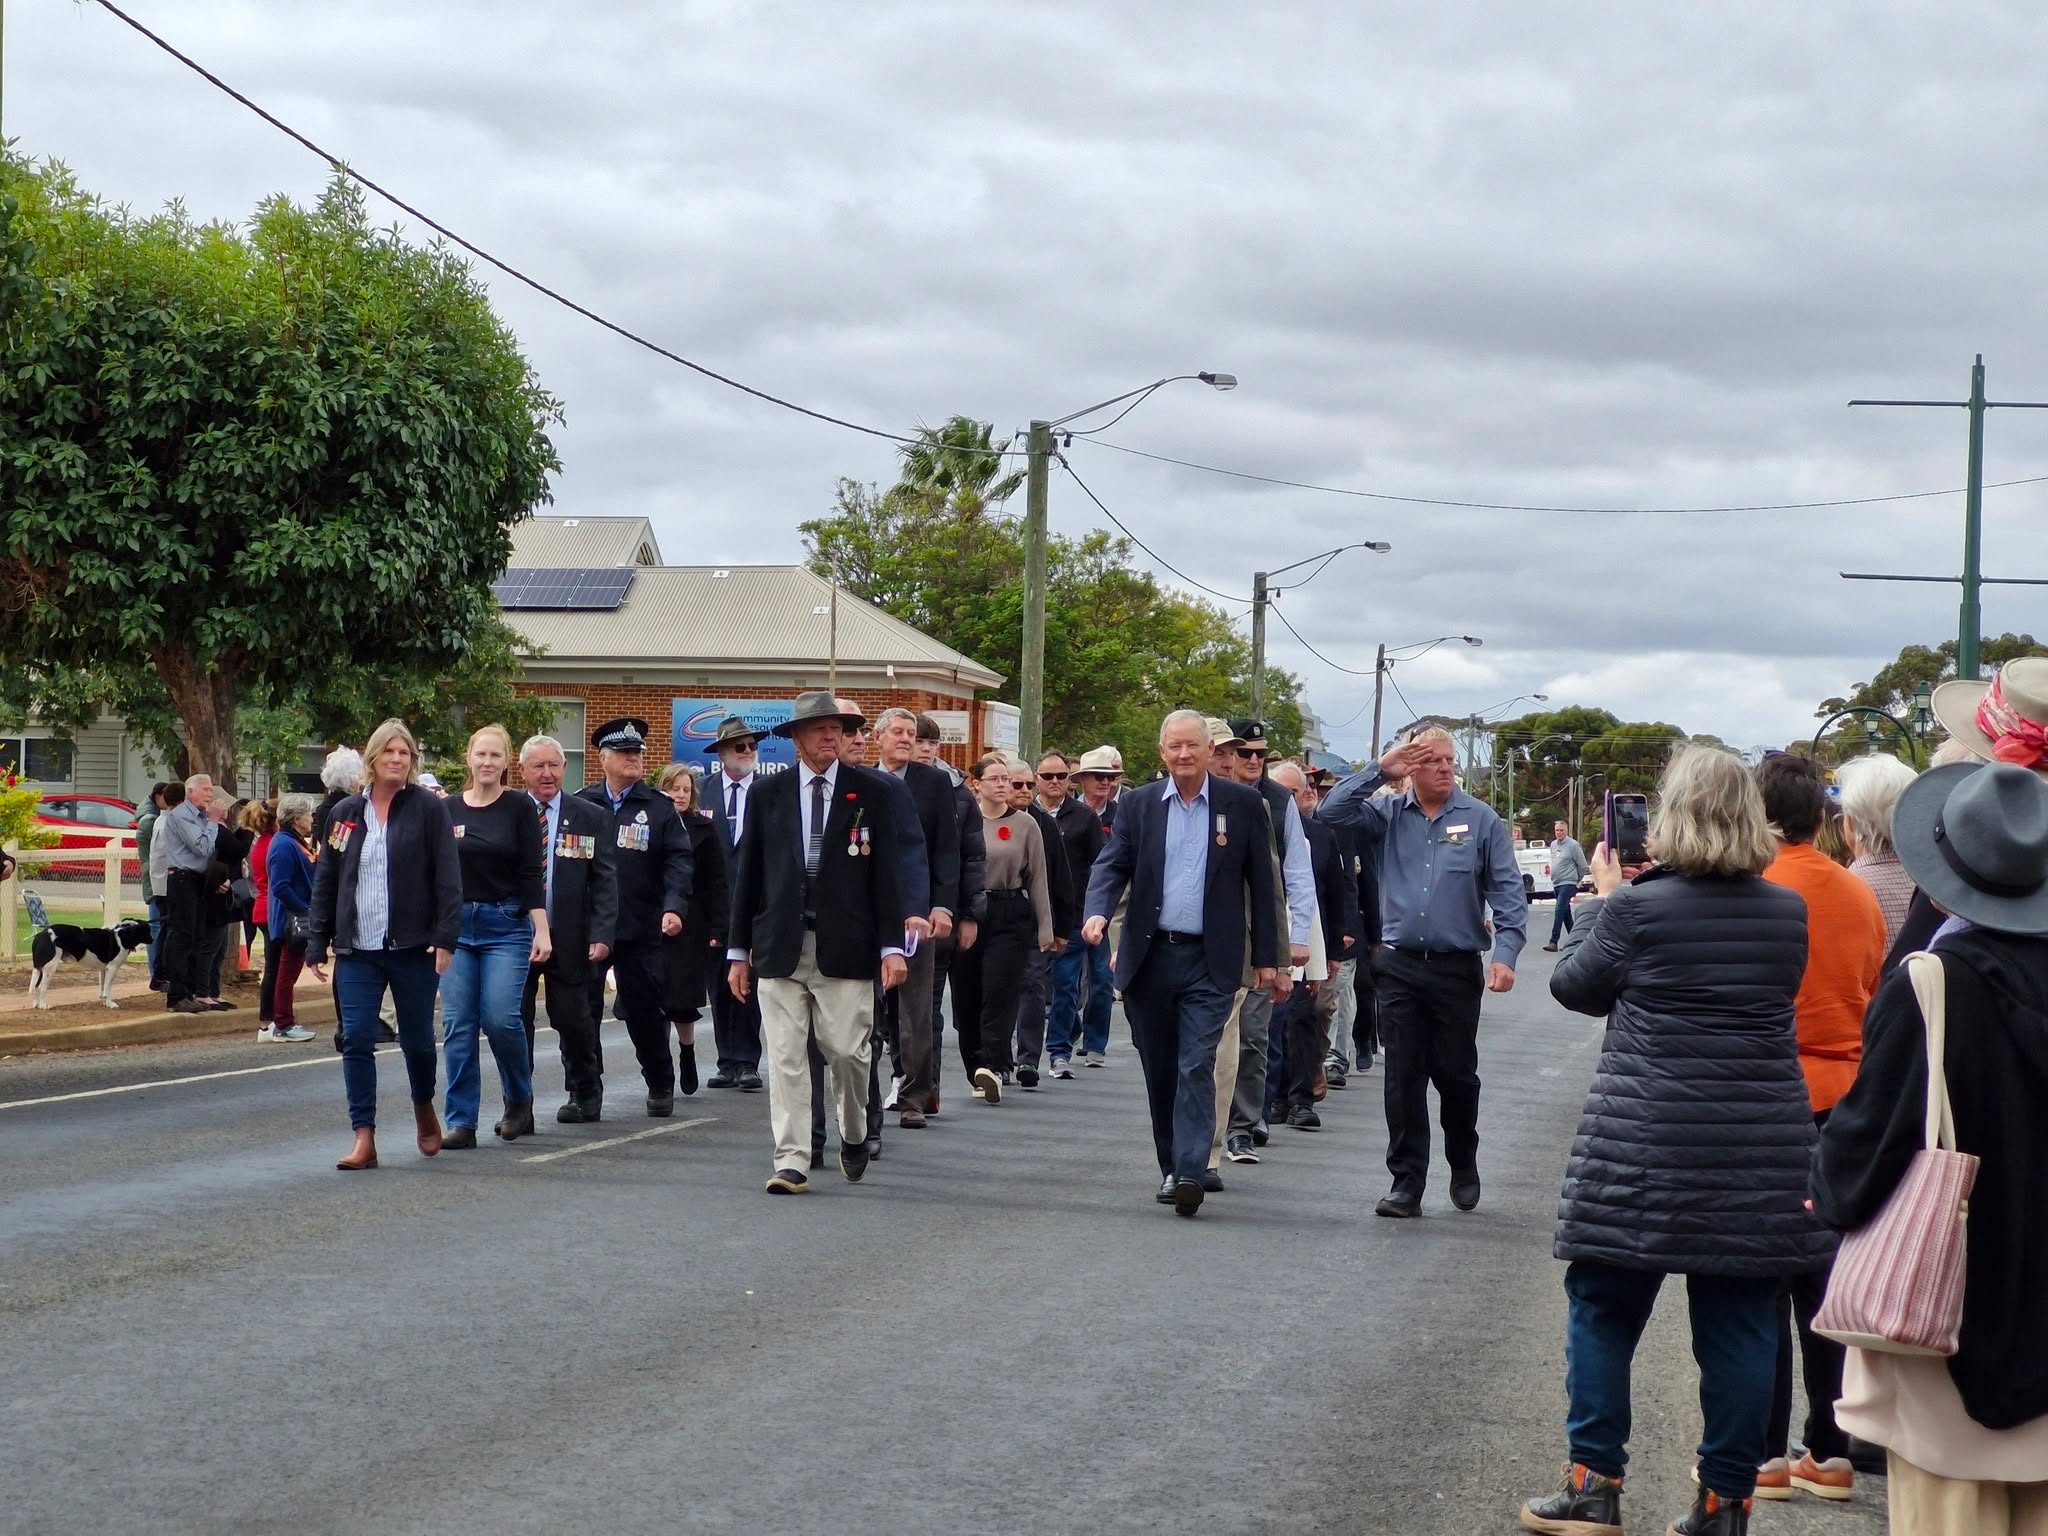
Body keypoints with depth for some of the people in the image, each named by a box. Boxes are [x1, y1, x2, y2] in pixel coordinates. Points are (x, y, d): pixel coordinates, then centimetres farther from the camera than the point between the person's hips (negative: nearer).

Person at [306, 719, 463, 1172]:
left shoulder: (429, 809, -1)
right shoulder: (345, 813, 8)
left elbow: (447, 878, -5)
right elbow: (324, 883, 11)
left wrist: (445, 938, -13)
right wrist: (317, 944, 7)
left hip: (412, 947, -2)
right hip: (357, 949, 2)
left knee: (417, 1039, 8)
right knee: (356, 1040, -5)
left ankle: (424, 1109, 36)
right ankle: (364, 1138, -3)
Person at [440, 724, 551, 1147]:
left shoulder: (519, 808, 0)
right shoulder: (447, 810, 7)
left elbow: (532, 874, -2)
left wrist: (542, 931, -8)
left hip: (507, 926, -3)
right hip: (455, 925, 3)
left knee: (500, 1018, -13)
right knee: (457, 1025, -2)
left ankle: (519, 1100, 12)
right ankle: (461, 1122, 3)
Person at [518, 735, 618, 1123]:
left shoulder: (591, 818, 3)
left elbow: (605, 881, 1)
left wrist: (601, 934, -8)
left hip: (569, 939, 0)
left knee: (573, 1019, 5)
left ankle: (585, 1097, 24)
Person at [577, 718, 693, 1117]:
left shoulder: (659, 808, 4)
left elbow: (677, 861, -2)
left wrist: (674, 907, -18)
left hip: (640, 930, 0)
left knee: (645, 1011, 7)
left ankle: (660, 1086, 23)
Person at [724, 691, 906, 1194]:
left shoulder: (871, 796, 4)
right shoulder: (767, 795, 7)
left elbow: (885, 875, 3)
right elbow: (747, 876, 9)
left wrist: (892, 946, -4)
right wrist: (738, 950, 7)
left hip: (845, 949, -1)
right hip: (779, 949, 1)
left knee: (847, 1052, 1)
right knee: (785, 1058, -2)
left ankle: (854, 1135, 28)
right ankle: (790, 1162, 1)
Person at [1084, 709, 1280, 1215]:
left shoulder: (1243, 805, 2)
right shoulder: (1137, 804, 7)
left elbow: (1262, 883, 4)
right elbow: (1112, 865, 1)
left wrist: (1267, 957, 2)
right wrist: (1097, 912, -20)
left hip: (1210, 963, -3)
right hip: (1149, 958, 3)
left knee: (1196, 1067, -12)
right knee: (1160, 1070, 10)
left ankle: (1190, 1173, -16)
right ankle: (1171, 1167, 22)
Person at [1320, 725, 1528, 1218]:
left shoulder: (1481, 820, 1)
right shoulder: (1388, 816, 6)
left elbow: (1508, 894, -2)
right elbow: (1333, 811, -6)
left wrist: (1505, 954, -14)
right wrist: (1380, 770, -7)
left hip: (1458, 968, -1)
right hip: (1399, 967, 1)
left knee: (1456, 1074, 7)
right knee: (1403, 1076, 1)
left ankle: (1464, 1172, 28)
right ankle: (1407, 1183, 5)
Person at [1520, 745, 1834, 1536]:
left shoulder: (1635, 906, -10)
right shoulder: (1787, 911, 2)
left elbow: (1574, 986, 4)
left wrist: (1602, 897, 16)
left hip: (1644, 1140, -3)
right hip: (1758, 1149, 3)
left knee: (1603, 1307, 8)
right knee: (1739, 1324, 7)